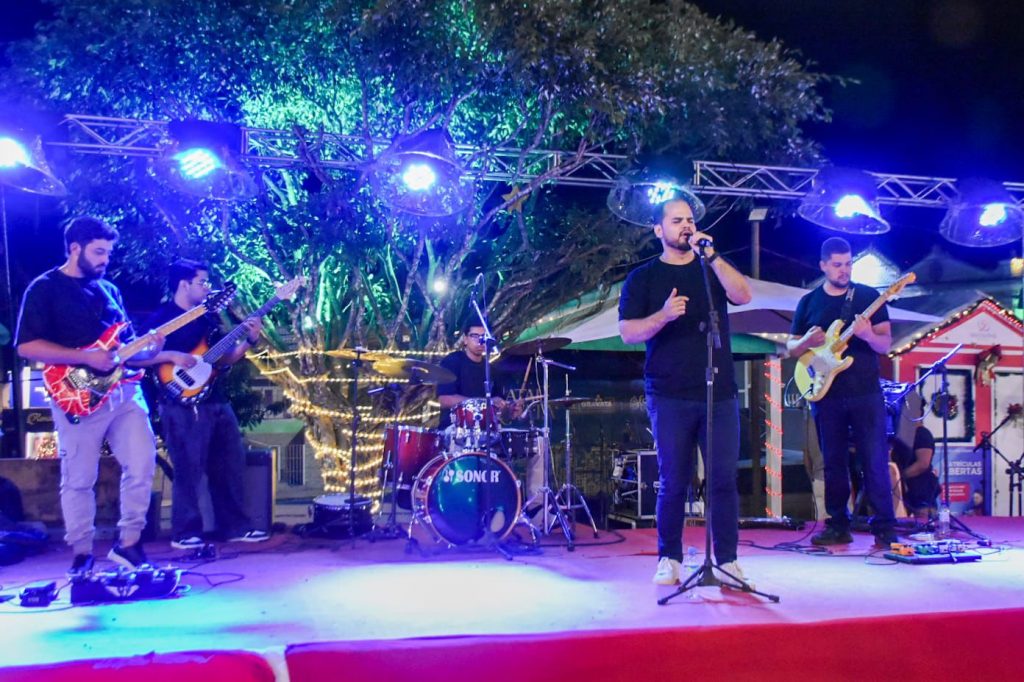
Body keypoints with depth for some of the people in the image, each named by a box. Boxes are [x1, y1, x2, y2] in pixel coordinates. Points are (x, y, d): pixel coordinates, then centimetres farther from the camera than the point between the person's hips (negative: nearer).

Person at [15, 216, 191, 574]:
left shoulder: (109, 289, 18)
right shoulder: (44, 289, -1)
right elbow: (27, 346, -11)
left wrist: (149, 351, -1)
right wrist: (84, 357, -18)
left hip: (124, 390, 5)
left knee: (142, 464, -1)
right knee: (78, 479, 3)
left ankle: (128, 542, 11)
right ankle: (82, 553, 16)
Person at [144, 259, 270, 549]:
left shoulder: (207, 317, 17)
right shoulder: (161, 317, -3)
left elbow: (223, 359, 17)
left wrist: (249, 340, 5)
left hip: (217, 401, 8)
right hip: (184, 405, -8)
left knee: (231, 463, 9)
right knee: (189, 470, -5)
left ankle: (236, 526, 17)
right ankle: (185, 532, 6)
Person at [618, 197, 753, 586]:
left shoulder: (713, 270, 14)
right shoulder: (643, 278, 6)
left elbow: (743, 296, -6)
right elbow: (628, 333, -4)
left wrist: (712, 255, -14)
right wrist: (663, 315, -22)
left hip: (720, 394, 2)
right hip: (670, 397, -2)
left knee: (724, 478, 1)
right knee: (673, 482, 1)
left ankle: (728, 560, 10)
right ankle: (669, 559, 13)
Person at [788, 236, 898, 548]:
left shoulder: (869, 296, 4)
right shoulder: (808, 302, 9)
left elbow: (886, 344, 0)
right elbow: (791, 347, 12)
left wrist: (868, 335, -22)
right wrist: (808, 342, -11)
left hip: (866, 394, -2)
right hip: (826, 395, 2)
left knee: (875, 461, -2)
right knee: (834, 463, 7)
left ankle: (885, 527, 6)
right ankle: (838, 525, 16)